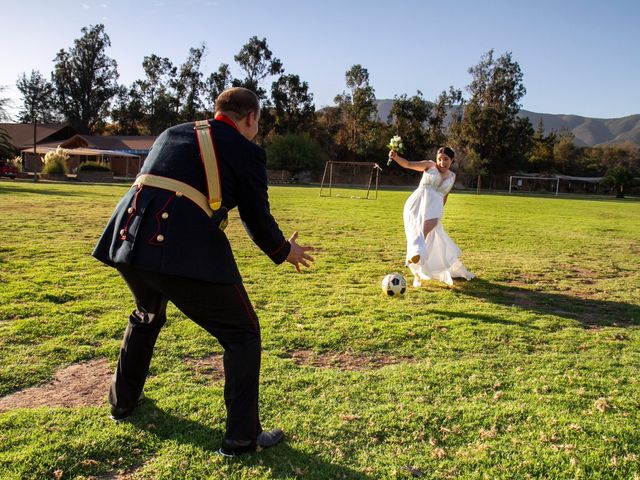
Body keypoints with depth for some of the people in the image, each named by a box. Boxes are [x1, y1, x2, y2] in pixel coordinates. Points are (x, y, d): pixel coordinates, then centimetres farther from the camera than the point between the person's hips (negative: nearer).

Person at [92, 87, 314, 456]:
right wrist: (285, 252, 22)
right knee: (243, 334, 9)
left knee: (147, 317, 35)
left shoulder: (172, 133, 23)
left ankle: (123, 400, 49)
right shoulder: (245, 151, 4)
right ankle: (241, 437, 12)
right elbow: (258, 220, 4)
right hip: (186, 249, -7)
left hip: (128, 238, 8)